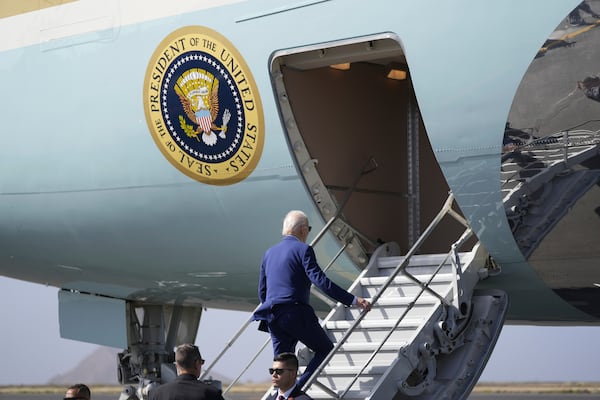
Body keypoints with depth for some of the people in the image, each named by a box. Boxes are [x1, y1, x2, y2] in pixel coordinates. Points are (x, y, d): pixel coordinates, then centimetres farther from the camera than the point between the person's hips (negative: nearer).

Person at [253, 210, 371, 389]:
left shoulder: (269, 253, 17)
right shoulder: (303, 250, -5)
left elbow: (262, 291, 20)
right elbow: (320, 280, -17)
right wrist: (353, 300, -18)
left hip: (273, 317, 7)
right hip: (296, 314, -7)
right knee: (325, 349, 8)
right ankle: (297, 389, -7)